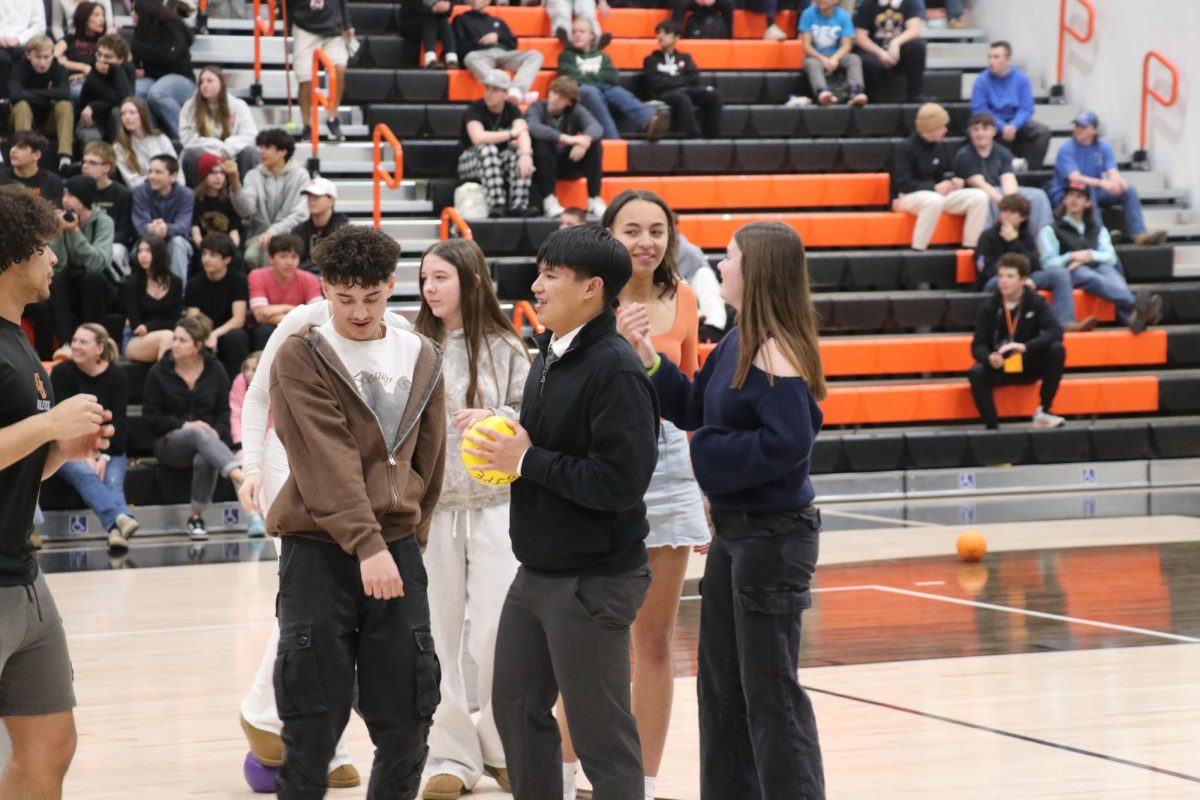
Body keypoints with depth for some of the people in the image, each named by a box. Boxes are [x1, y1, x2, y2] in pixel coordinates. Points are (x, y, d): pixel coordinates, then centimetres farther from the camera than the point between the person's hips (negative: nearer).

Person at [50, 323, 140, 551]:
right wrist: (84, 455, -20)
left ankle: (115, 530, -56)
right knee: (85, 475, -34)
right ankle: (120, 518, -59)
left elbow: (117, 421, -5)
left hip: (108, 448, 2)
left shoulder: (116, 375, 0)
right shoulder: (62, 372, -4)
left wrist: (104, 456, -19)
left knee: (113, 482, -29)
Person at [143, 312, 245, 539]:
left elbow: (224, 412, 6)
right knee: (200, 435, -37)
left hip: (208, 438, 2)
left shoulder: (215, 371, 6)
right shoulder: (159, 372, 1)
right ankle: (239, 475, -61)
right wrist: (184, 425, -13)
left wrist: (217, 435, -14)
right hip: (170, 442, -2)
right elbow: (150, 415, -1)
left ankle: (197, 517, -22)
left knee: (205, 459, -37)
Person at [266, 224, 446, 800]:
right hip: (318, 554, -4)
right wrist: (366, 545, -23)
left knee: (407, 716, 3)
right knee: (315, 717, -5)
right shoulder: (300, 359, -5)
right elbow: (327, 461, -15)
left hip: (397, 551, 4)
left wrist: (410, 539, 9)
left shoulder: (423, 361, 9)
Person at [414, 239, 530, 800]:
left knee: (498, 631, -3)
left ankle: (500, 748, 16)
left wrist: (494, 419, -14)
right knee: (438, 633, 4)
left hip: (494, 501, -1)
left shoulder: (505, 347, 1)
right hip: (429, 502, 1)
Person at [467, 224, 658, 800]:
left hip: (593, 581, -9)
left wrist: (527, 461, -18)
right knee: (516, 707, 17)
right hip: (537, 572, 9)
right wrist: (503, 441, 0)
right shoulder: (550, 356, 9)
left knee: (600, 731, -1)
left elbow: (619, 480, -25)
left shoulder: (615, 370, -18)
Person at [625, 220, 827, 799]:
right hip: (733, 529, 10)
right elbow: (693, 407, 16)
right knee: (720, 685, 16)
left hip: (773, 535, -10)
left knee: (770, 691, -2)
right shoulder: (736, 343, 7)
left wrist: (704, 452, -18)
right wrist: (647, 358, 3)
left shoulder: (775, 352, -19)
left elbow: (790, 442, -28)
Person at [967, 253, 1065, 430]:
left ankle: (1043, 411, -13)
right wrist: (990, 358, -36)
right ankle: (992, 428, -22)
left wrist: (1025, 347, -37)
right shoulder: (989, 307, -10)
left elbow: (1056, 332, -21)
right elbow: (978, 345, -11)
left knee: (1056, 349, -26)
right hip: (999, 367, -1)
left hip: (1029, 366, 1)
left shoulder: (1035, 302, -9)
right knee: (976, 373, -32)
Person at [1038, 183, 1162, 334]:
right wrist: (1072, 257, -13)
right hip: (1069, 274, -3)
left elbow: (1111, 256, 12)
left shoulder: (1098, 230, 32)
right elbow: (1048, 263, 5)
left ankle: (1132, 315, -69)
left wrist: (1089, 256, -8)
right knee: (1095, 279, -39)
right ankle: (1137, 304, -71)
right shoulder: (1050, 230, 22)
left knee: (1108, 271, -37)